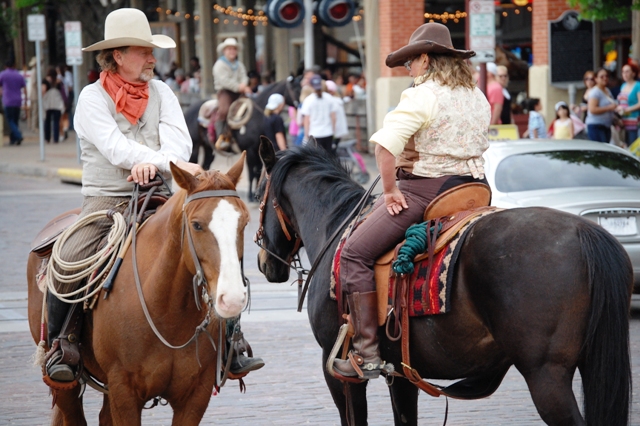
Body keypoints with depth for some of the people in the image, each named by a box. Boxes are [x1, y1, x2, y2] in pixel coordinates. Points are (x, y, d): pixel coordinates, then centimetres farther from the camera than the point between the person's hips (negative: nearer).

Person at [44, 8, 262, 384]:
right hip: (106, 199, -3)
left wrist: (153, 164, -27)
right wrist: (175, 165, -29)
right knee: (67, 263, -27)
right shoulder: (93, 98, -2)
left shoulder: (161, 92, 10)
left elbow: (179, 142, -4)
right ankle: (63, 343, -8)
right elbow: (116, 149, -18)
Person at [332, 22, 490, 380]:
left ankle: (367, 354, -15)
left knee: (355, 254, -7)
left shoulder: (422, 96, -13)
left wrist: (391, 190, -14)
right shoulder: (478, 98, 13)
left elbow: (385, 145, -24)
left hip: (422, 190, -9)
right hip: (474, 188, 9)